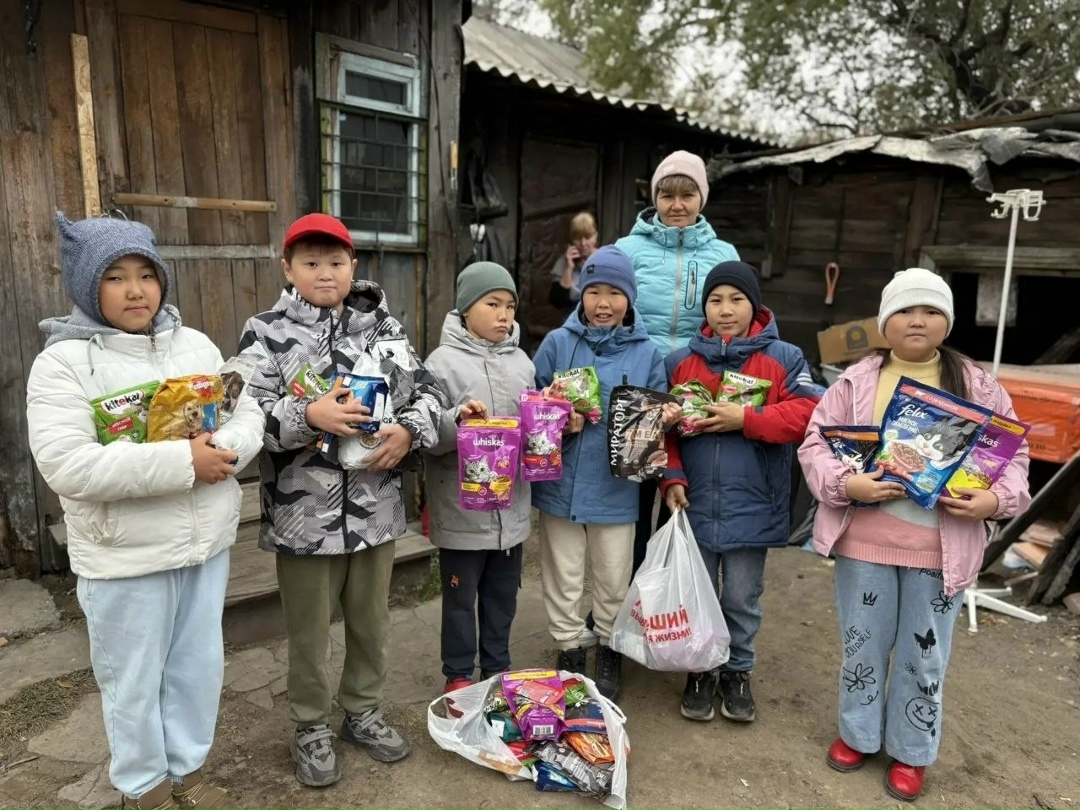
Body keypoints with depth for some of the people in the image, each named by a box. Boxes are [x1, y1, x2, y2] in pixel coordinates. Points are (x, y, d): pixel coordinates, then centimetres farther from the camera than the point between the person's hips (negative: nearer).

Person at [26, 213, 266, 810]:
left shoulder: (195, 345, 4)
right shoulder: (63, 362, -11)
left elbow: (249, 418, 2)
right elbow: (65, 464, -22)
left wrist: (222, 451, -21)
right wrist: (182, 461, -26)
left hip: (206, 542, 5)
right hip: (124, 557, -4)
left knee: (199, 666, 18)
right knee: (134, 680, 13)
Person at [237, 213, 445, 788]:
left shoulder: (383, 326, 4)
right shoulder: (265, 332, -5)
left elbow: (427, 392, 5)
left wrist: (408, 430, -14)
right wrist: (307, 416, -27)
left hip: (376, 509, 3)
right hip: (303, 513, -3)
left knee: (372, 622, 20)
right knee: (309, 631, 14)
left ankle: (363, 712, 43)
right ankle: (311, 728, 38)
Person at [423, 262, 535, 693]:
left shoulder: (521, 361, 6)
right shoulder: (443, 361, -10)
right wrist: (458, 420, -30)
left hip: (511, 505, 5)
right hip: (462, 507, -5)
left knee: (503, 594, 20)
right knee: (461, 596, 13)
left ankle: (498, 667, 39)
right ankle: (459, 675, 32)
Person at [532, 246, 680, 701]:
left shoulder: (646, 353, 1)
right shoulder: (557, 343, -1)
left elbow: (657, 413, 6)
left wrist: (663, 419, -16)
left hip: (615, 489, 0)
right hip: (561, 484, 0)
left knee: (614, 580, 15)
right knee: (563, 578, 13)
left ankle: (609, 652, 38)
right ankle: (568, 651, 34)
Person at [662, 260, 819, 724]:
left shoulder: (784, 358, -2)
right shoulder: (680, 362, 2)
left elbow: (805, 414, -11)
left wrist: (745, 419, -18)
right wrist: (671, 479, -9)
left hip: (752, 507, -1)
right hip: (694, 505, 2)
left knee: (742, 600, 14)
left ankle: (737, 671, 35)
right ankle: (700, 671, 33)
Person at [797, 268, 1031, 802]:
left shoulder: (978, 387, 2)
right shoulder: (855, 382, 0)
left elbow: (1013, 456, 6)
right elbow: (816, 444, -4)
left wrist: (997, 499, -14)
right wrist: (847, 483, -21)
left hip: (941, 549, 1)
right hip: (864, 541, 0)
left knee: (925, 655, 14)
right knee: (862, 644, 16)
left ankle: (911, 752, 35)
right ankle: (858, 734, 38)